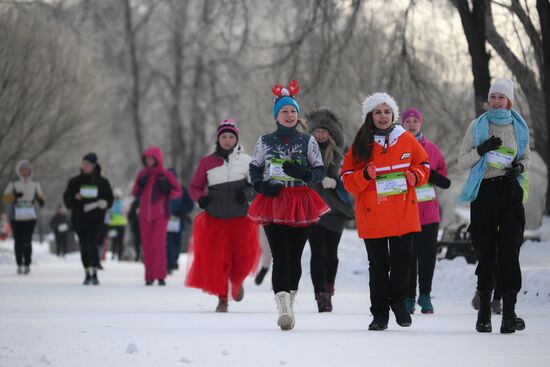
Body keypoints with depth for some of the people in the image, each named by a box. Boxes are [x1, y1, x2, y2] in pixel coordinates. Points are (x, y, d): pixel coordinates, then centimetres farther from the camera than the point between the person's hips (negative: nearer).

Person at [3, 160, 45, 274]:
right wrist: (14, 195, -18)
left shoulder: (35, 184, 10)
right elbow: (5, 198, 2)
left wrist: (40, 200, -5)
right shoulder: (13, 184, 4)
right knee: (18, 241, -1)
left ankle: (27, 264, -8)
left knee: (27, 241, -10)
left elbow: (40, 196, 18)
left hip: (30, 217, 0)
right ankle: (19, 264, 7)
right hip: (16, 217, 0)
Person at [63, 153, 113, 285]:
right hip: (79, 218, 3)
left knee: (92, 245, -14)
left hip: (95, 219, -2)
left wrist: (102, 203, -15)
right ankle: (87, 274, 12)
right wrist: (75, 198, -11)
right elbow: (67, 199, 9)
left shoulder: (102, 182, 5)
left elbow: (109, 200, 6)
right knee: (84, 247, 4)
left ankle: (95, 274, -14)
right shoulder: (75, 181, 9)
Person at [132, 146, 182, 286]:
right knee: (147, 246, 2)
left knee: (159, 244, -14)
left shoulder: (166, 175, -1)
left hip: (160, 215, -4)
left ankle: (160, 275, -13)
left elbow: (178, 191, 2)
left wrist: (167, 190, -17)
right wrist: (140, 185, -7)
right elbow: (135, 193, 13)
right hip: (145, 215, 4)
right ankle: (149, 276, 8)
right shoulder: (142, 174, 9)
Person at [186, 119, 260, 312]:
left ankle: (236, 282, 29)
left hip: (241, 217, 0)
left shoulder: (246, 160, 3)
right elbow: (195, 187, 10)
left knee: (244, 253, -5)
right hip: (215, 217, 0)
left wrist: (247, 193, -11)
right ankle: (222, 298, 7)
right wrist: (201, 198, -11)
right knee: (217, 257, -7)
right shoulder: (207, 162, 3)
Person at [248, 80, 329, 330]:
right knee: (280, 256, -14)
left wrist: (304, 173, -14)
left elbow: (320, 171, 8)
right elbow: (254, 167, 15)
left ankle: (289, 304, 15)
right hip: (273, 203, -1)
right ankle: (284, 308, -23)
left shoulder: (308, 141, 8)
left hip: (300, 204, 1)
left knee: (295, 256, 3)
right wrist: (261, 185, -6)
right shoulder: (265, 141, 9)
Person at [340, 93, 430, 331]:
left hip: (403, 214, 1)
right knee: (378, 265, 3)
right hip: (372, 216, -1)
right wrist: (365, 175, -17)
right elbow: (348, 180, 2)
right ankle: (380, 314, 12)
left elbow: (423, 166, 15)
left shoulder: (406, 140, 5)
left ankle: (398, 302, 20)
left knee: (402, 259, -3)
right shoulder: (361, 145, 1)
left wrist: (415, 176, -7)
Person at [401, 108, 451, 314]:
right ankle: (409, 298, 6)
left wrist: (428, 172, -9)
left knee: (427, 255, -1)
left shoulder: (432, 149, 9)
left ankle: (425, 296, 10)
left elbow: (445, 182, 8)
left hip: (428, 213, 1)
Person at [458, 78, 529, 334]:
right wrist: (481, 150, -13)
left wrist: (521, 166, -1)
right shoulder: (477, 126, 5)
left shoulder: (519, 127, 9)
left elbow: (526, 157, 22)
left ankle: (509, 312, -16)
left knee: (509, 250, -12)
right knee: (486, 252, 1)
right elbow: (462, 163, 4)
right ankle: (484, 311, 13)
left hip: (510, 191, 0)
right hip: (483, 192, 0)